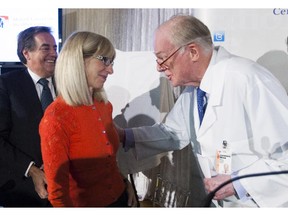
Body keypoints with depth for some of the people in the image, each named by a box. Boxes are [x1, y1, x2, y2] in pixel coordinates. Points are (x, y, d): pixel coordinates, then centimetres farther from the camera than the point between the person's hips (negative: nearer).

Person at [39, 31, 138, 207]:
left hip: (120, 198, 6)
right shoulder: (56, 118, -22)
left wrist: (125, 183, 0)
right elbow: (57, 192, -17)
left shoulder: (105, 106, -2)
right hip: (85, 204, -6)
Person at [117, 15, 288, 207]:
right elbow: (173, 133, 10)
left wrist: (237, 184, -24)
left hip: (264, 203, -7)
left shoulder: (248, 81, -26)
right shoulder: (193, 88, 0)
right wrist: (125, 136, 0)